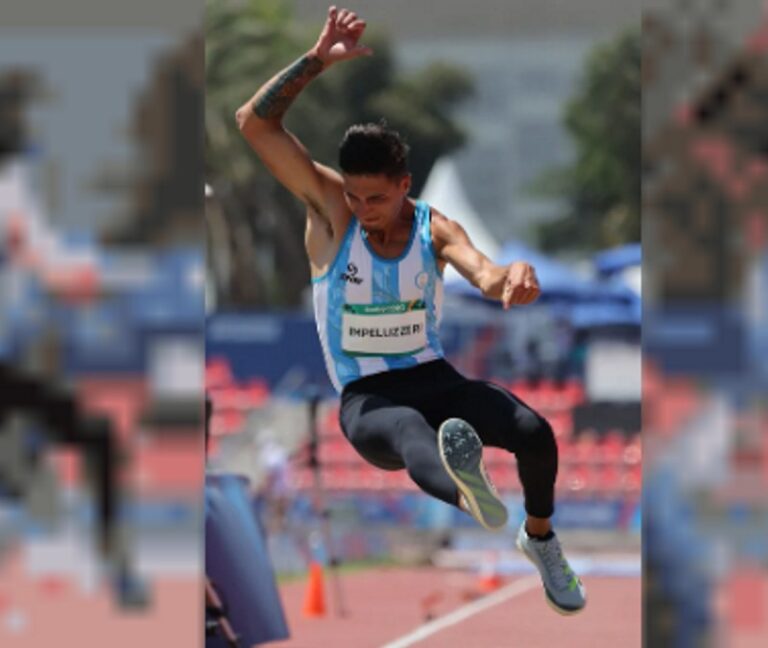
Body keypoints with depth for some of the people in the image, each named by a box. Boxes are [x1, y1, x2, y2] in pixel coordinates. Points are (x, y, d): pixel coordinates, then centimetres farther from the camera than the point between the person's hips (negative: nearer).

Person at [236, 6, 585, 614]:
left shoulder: (434, 229, -2)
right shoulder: (328, 208, -5)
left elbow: (484, 272, -23)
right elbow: (254, 122, -14)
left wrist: (510, 279, -49)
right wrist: (318, 60, -22)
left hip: (433, 378, 3)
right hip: (367, 399, -3)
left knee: (535, 431, -21)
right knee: (411, 433, -39)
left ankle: (540, 539, 10)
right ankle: (467, 490, -78)